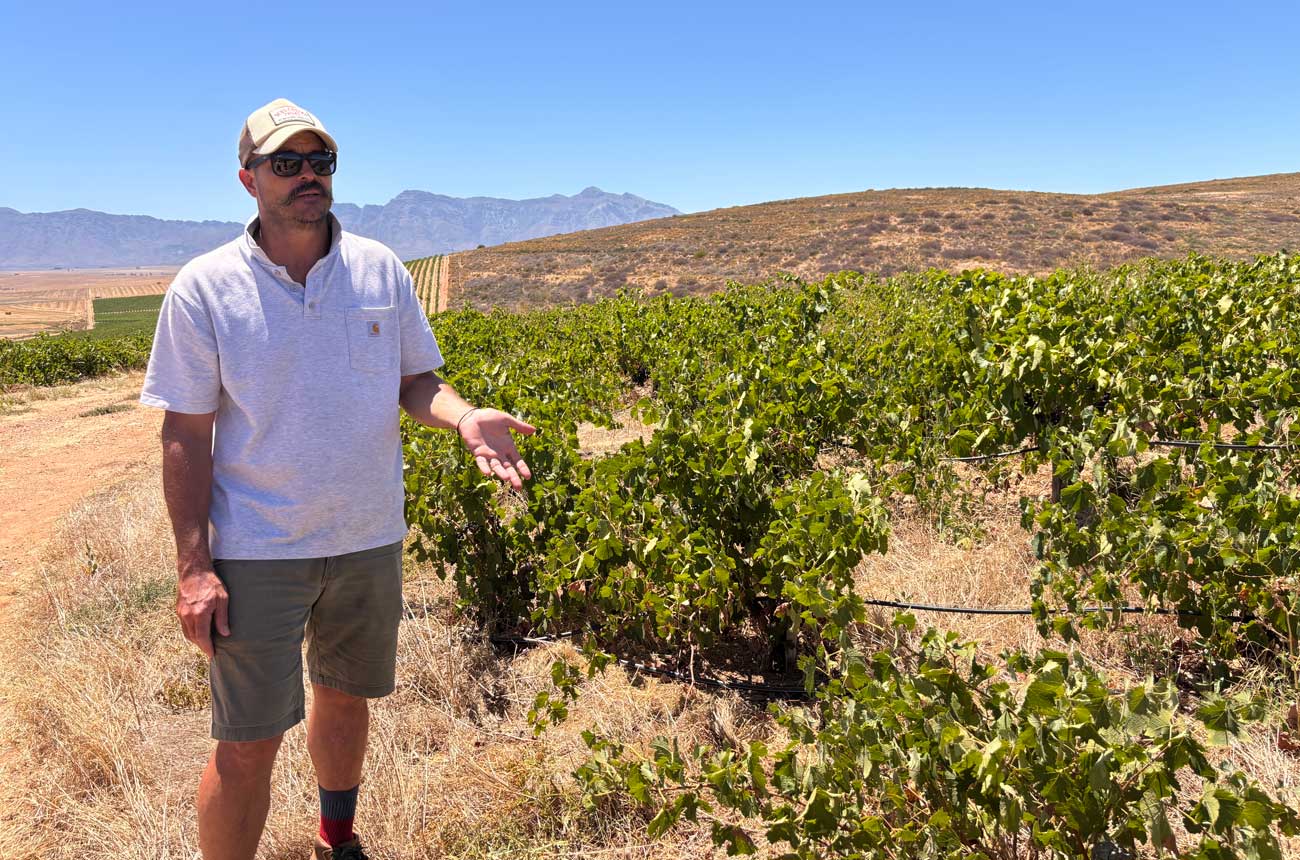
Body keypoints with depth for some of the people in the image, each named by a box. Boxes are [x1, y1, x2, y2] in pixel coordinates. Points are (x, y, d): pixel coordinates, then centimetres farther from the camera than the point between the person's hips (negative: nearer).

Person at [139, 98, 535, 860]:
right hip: (259, 550, -3)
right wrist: (194, 566, -11)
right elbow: (186, 437, -6)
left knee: (346, 698, 21)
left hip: (369, 540, 4)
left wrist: (464, 418, -17)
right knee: (249, 744, 0)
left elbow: (415, 381, 7)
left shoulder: (382, 270, 0)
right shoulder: (204, 289, -8)